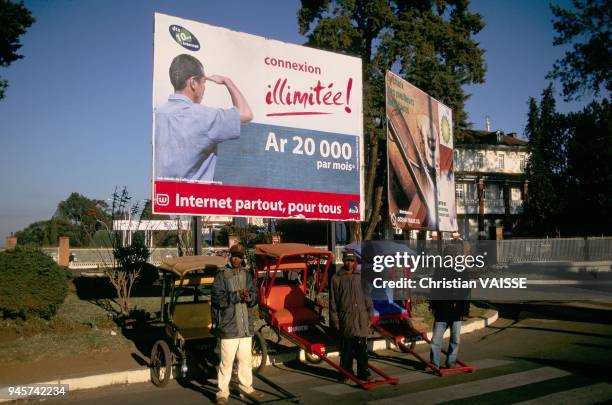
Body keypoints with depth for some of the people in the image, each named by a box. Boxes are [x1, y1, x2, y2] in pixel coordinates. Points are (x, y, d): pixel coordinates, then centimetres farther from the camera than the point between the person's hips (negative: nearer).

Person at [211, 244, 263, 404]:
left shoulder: (247, 275, 11)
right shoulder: (222, 275, -4)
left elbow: (255, 295, 9)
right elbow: (217, 297, -13)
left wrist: (249, 297, -14)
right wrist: (236, 296, -21)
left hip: (246, 325, 5)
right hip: (229, 325, -5)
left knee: (246, 359, 15)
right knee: (227, 361, -2)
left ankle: (247, 387, 29)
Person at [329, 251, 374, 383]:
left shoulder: (361, 277, 8)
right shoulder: (337, 278, 3)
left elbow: (367, 296, 12)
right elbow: (333, 300, 3)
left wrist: (370, 314, 8)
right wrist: (335, 319, 0)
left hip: (361, 317, 2)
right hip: (346, 317, -1)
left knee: (362, 347, 1)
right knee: (346, 348, 4)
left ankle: (363, 372, 10)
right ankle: (346, 372, 14)